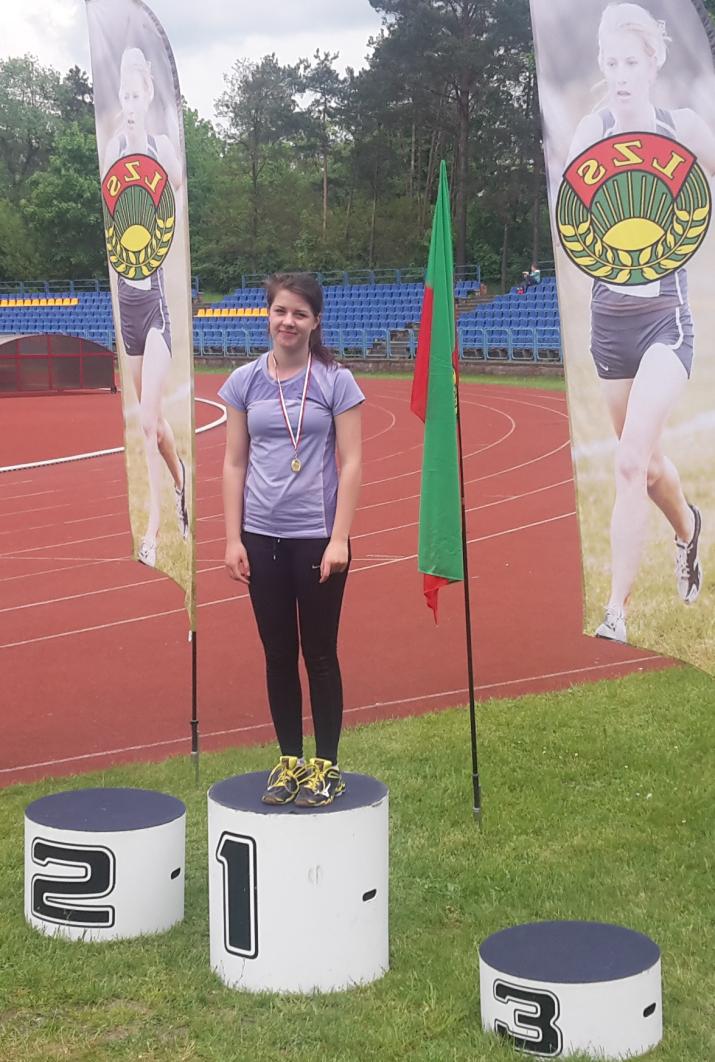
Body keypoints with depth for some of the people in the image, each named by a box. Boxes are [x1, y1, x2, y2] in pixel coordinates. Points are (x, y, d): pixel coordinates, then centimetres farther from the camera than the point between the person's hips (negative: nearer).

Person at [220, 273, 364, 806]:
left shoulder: (336, 381, -4)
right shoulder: (245, 381, 4)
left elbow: (350, 464, -6)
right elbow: (234, 463, 6)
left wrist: (338, 539, -12)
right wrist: (233, 539, 1)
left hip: (318, 536, -3)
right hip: (262, 537, 3)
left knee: (320, 653, 5)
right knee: (278, 654, 10)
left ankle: (326, 765, 16)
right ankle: (289, 761, 22)